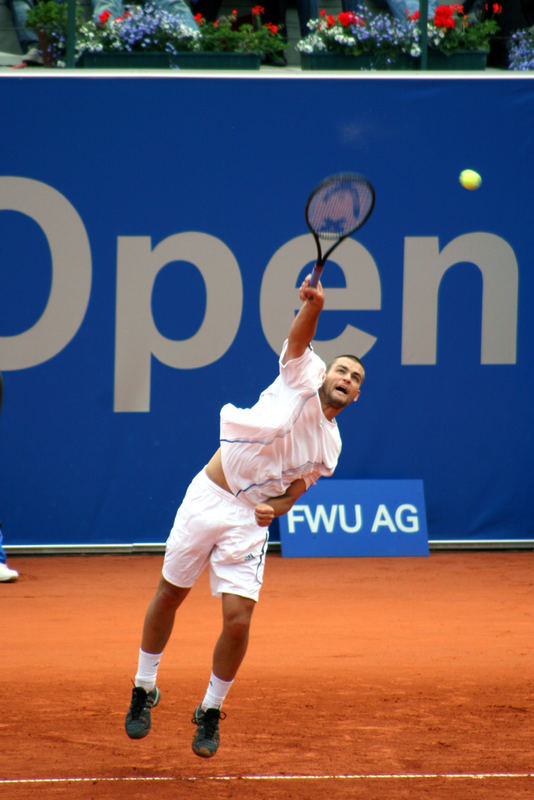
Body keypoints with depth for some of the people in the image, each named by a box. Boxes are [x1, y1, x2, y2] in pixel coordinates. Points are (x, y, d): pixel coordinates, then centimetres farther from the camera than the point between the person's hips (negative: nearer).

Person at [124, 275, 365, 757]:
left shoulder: (328, 450, 8)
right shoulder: (302, 377, -2)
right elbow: (300, 337, -19)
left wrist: (276, 508, -8)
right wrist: (314, 304, -41)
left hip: (248, 520, 2)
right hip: (207, 496, -2)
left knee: (238, 619, -10)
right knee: (169, 595, 8)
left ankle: (210, 712, 12)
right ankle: (144, 690, 30)